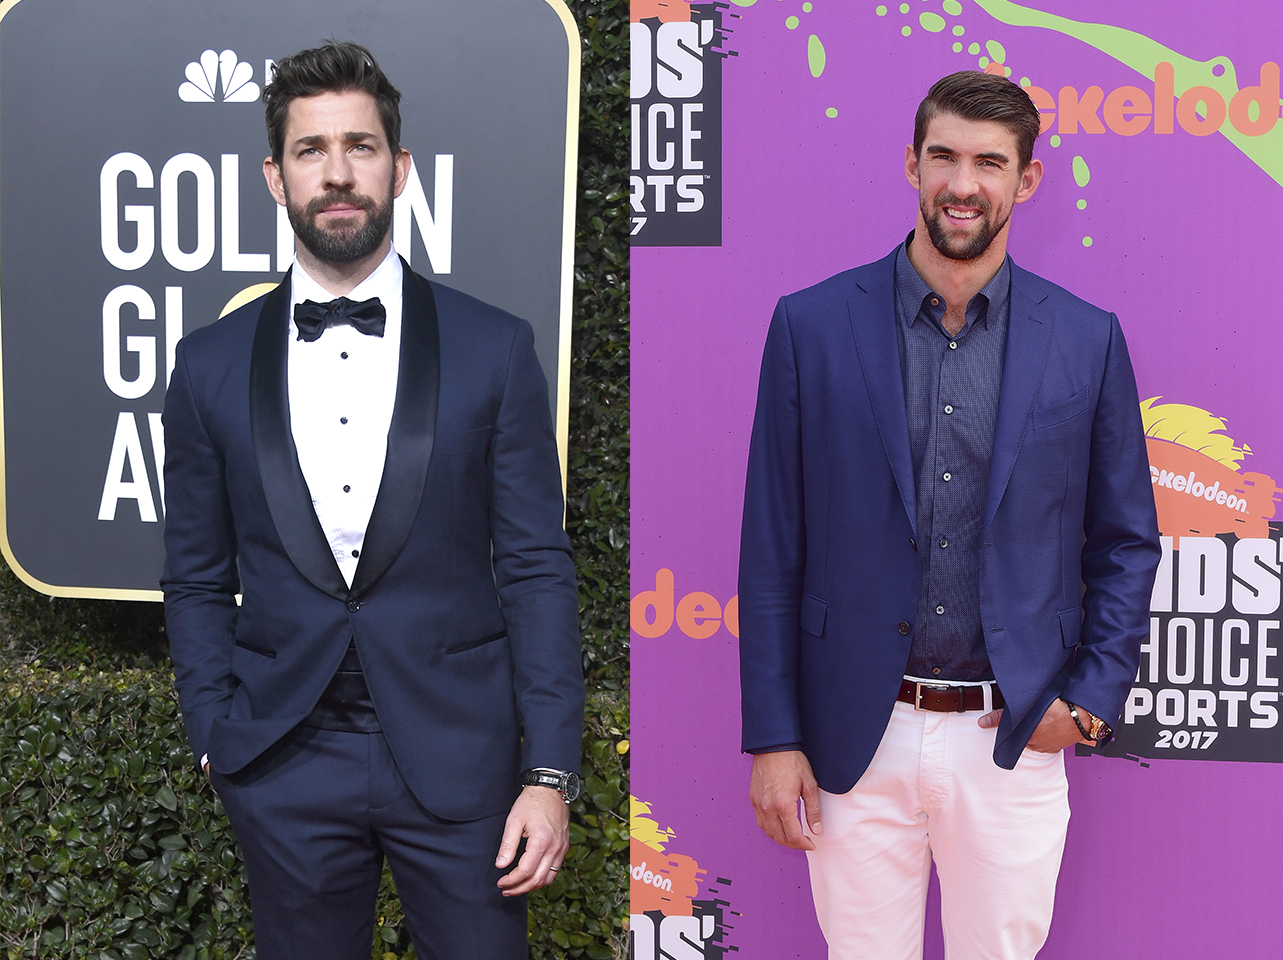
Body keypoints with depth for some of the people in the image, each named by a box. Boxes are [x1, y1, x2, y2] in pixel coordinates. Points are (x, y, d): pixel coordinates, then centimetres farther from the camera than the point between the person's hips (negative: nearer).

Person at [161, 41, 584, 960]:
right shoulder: (213, 364, 4)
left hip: (458, 754, -1)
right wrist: (219, 743, 1)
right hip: (287, 765, 2)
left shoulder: (495, 349, -2)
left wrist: (550, 772, -7)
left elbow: (537, 569, -2)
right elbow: (198, 583, 10)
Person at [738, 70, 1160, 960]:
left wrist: (1094, 696, -2)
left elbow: (1127, 541, 10)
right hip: (855, 738, -1)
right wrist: (772, 738, -3)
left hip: (1013, 742, 1)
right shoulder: (812, 326, -2)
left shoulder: (1087, 339, 1)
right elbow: (773, 548, -1)